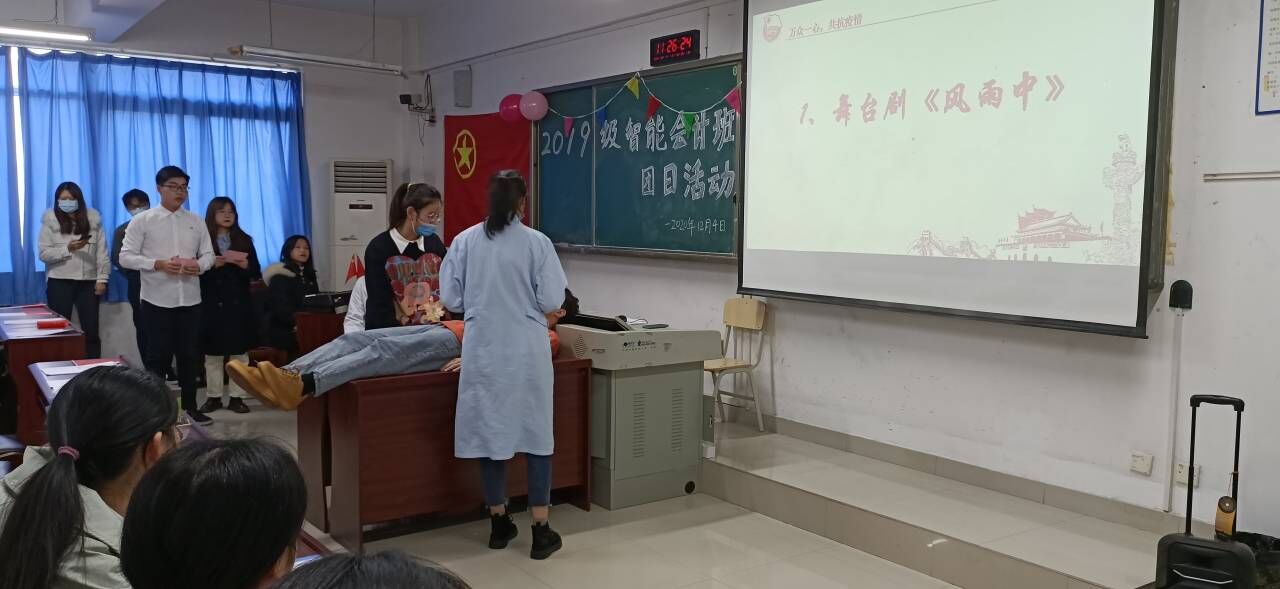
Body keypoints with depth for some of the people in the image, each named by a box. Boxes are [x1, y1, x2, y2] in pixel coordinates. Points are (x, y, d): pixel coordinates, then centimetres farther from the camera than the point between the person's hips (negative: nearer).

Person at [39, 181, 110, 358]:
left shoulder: (93, 218, 3)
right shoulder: (50, 220, 0)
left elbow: (102, 251, 4)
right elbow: (44, 253, -4)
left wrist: (102, 278, -1)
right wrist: (68, 249, -19)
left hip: (88, 281, 1)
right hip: (60, 282, -1)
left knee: (91, 330, 3)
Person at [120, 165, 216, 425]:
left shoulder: (196, 221, 8)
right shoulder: (142, 221, -2)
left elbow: (209, 254, 11)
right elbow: (126, 257, -5)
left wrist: (199, 265, -12)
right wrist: (158, 264, -18)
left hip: (189, 298, 3)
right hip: (157, 299, -3)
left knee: (189, 354, 9)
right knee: (158, 355, 3)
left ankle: (189, 406, 20)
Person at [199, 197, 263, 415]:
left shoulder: (244, 240, 7)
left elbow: (256, 274, 6)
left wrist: (246, 265, -13)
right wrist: (212, 264, -19)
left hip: (239, 304, 2)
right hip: (212, 304, -2)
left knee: (239, 352, 3)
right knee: (213, 353, 4)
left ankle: (236, 397, 9)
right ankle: (214, 396, 13)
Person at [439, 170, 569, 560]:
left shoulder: (465, 241, -2)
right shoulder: (537, 242, -9)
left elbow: (450, 299, 2)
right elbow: (552, 301, -8)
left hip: (483, 349, 2)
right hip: (527, 350, -2)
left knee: (490, 431, 12)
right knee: (535, 434, 6)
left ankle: (499, 524, 23)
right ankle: (541, 531, 9)